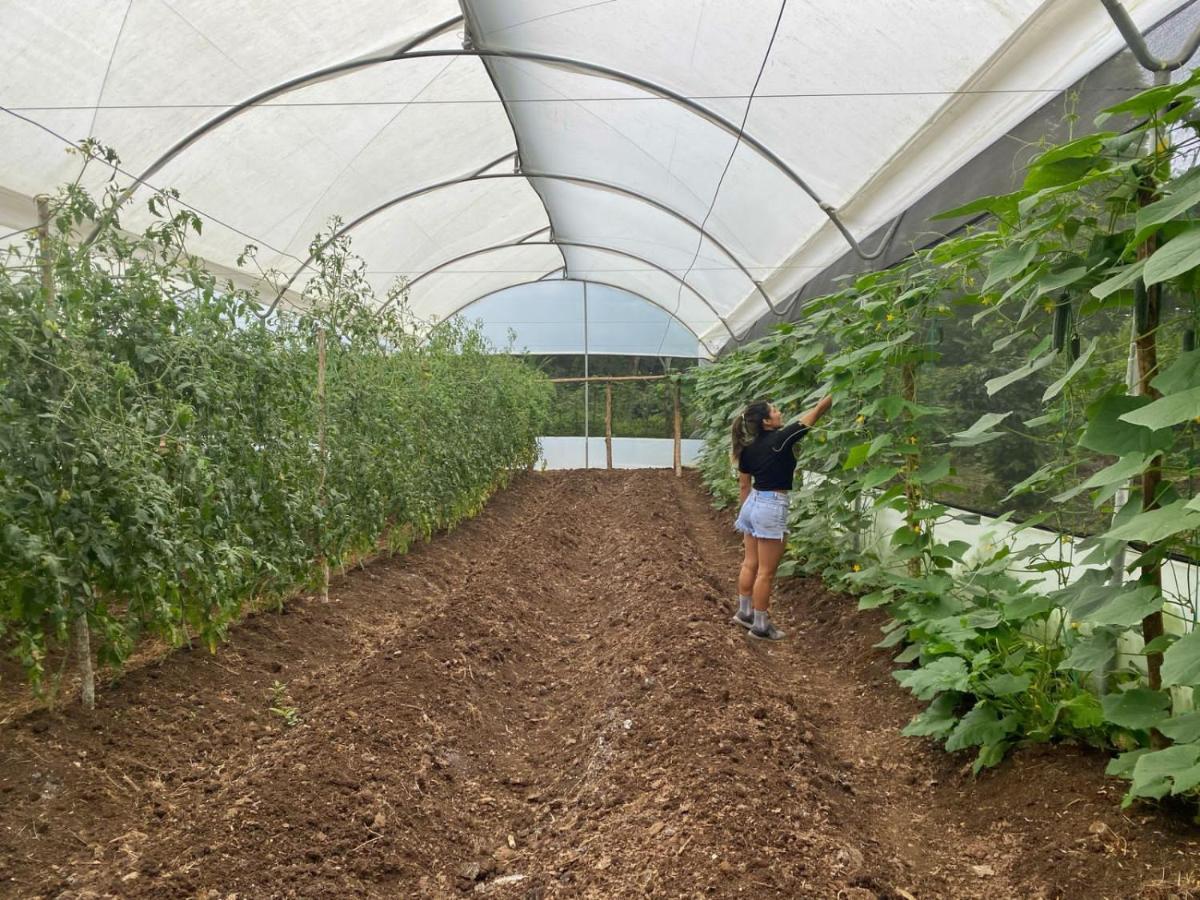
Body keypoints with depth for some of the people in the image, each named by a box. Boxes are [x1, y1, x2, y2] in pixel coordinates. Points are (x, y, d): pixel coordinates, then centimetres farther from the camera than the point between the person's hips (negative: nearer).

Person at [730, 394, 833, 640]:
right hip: (771, 508, -8)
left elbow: (744, 484, 12)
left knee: (750, 564, 19)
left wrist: (746, 512, 22)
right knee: (766, 572, 1)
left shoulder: (747, 448, 4)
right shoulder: (781, 438, -15)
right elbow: (817, 412, -11)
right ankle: (761, 626, 10)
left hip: (752, 504, 8)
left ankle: (744, 612, 31)